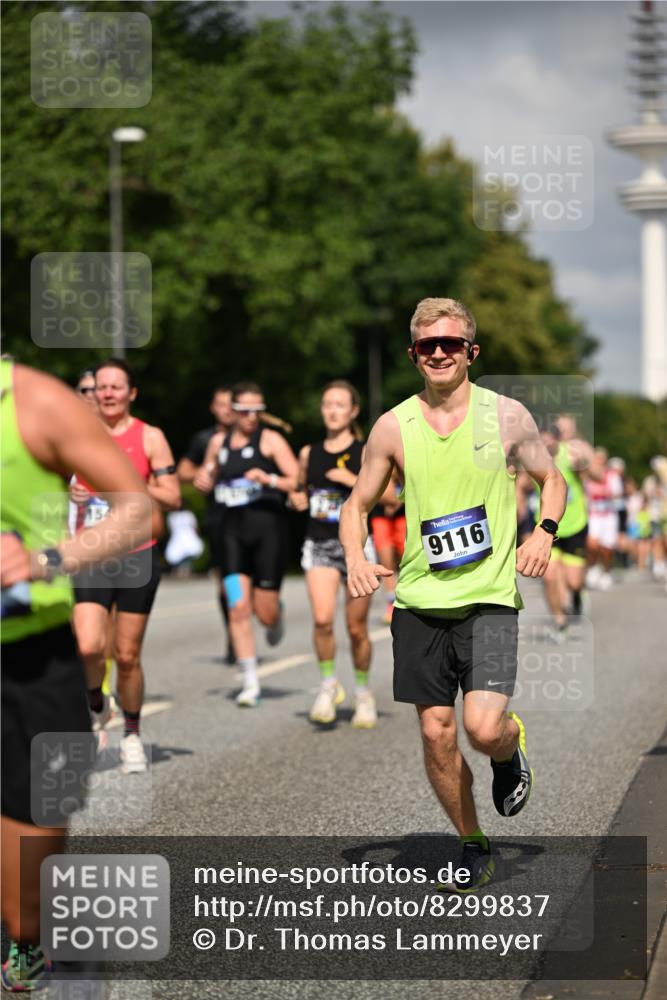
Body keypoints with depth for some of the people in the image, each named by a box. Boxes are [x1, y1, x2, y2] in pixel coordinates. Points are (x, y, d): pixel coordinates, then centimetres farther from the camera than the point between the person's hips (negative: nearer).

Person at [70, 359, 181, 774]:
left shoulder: (150, 437, 1)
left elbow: (173, 497, -2)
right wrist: (71, 493, -2)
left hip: (137, 556, -1)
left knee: (128, 656, 3)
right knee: (88, 647, -16)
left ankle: (133, 734, 23)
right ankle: (96, 704, 15)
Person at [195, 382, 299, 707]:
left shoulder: (270, 440, -2)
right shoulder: (219, 442, 11)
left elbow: (298, 482, -6)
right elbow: (209, 477, 27)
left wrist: (269, 479, -22)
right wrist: (204, 478, 4)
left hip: (268, 526, -3)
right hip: (234, 530, 3)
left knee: (265, 612, -1)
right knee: (238, 609, -8)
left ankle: (277, 616, 38)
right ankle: (250, 683, -2)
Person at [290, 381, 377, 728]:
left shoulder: (366, 453, -2)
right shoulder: (308, 453, 8)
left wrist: (354, 480, -18)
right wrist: (297, 499, 3)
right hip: (319, 544, 2)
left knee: (357, 628, 5)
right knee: (322, 619, -19)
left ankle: (363, 692, 27)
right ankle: (328, 683, 2)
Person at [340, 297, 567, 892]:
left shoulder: (506, 416, 0)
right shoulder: (393, 427, 2)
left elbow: (552, 480, 14)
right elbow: (358, 503, 12)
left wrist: (544, 532, -6)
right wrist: (355, 558, -8)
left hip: (489, 598, -2)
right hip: (420, 600, 2)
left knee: (484, 727, -17)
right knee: (436, 732, 4)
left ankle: (511, 752, 21)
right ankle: (474, 848, 24)